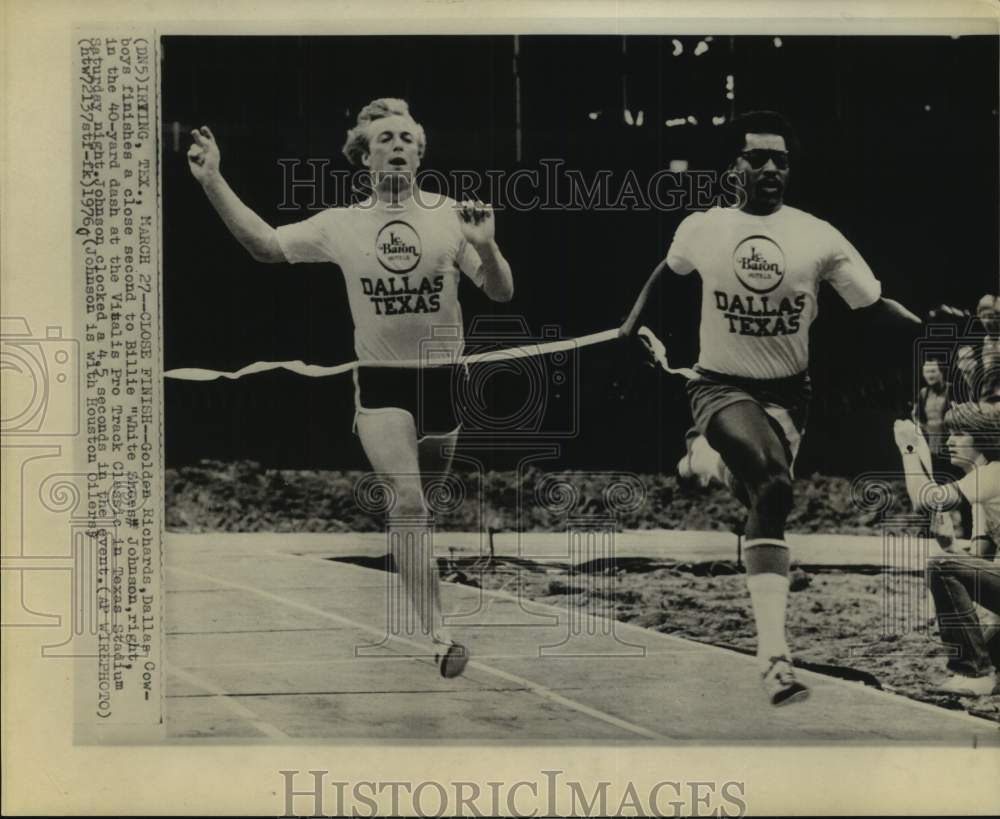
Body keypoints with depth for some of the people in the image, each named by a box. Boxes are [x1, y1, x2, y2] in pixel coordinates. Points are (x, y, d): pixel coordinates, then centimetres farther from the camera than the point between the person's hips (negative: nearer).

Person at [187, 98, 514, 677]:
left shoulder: (452, 216, -2)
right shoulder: (342, 225, 1)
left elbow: (501, 294, -3)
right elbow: (266, 244, 5)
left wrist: (485, 245, -24)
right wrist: (213, 181, -3)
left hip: (443, 378, 1)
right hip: (380, 381, -1)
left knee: (419, 503, 14)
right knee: (409, 501, -17)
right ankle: (439, 635, -16)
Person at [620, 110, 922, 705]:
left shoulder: (819, 238, -4)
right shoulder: (703, 228, 0)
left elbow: (876, 305, -3)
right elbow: (666, 270, 22)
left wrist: (936, 326, -17)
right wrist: (634, 322, 20)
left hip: (787, 391, 2)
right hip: (721, 386, -2)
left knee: (766, 504, -14)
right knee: (774, 486, -27)